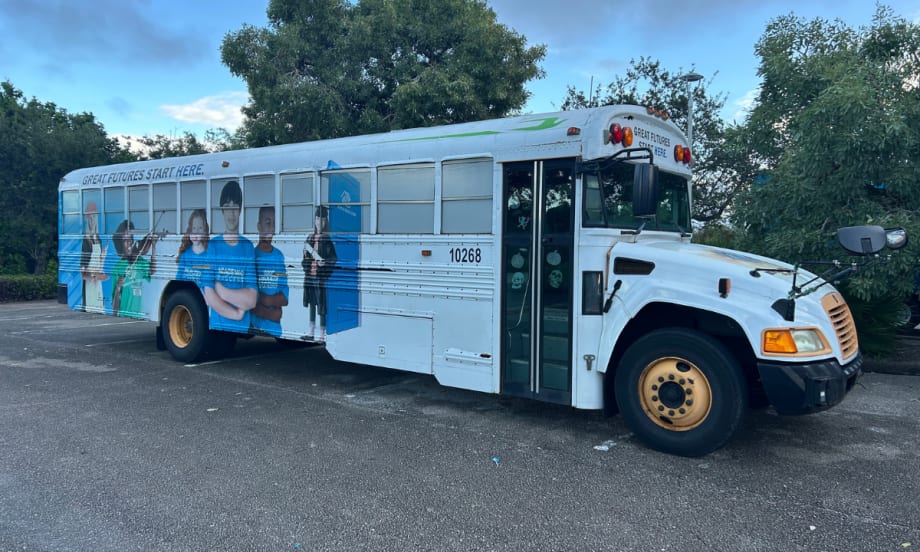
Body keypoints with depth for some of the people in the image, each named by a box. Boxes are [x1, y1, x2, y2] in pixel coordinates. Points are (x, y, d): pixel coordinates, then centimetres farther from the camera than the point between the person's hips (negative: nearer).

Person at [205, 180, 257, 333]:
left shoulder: (248, 247, 1)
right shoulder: (212, 245, 0)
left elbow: (251, 300, -7)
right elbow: (209, 297, -8)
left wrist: (222, 291, -13)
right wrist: (237, 314, -10)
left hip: (242, 329, 1)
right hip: (217, 327, 0)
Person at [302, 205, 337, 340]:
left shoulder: (328, 238, -7)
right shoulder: (310, 238, 12)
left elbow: (334, 258, -10)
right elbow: (305, 258, 18)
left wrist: (324, 262, -26)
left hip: (322, 277, -7)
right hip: (310, 276, 7)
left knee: (322, 304, -4)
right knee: (311, 304, 15)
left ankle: (321, 334, 5)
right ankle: (311, 332, 27)